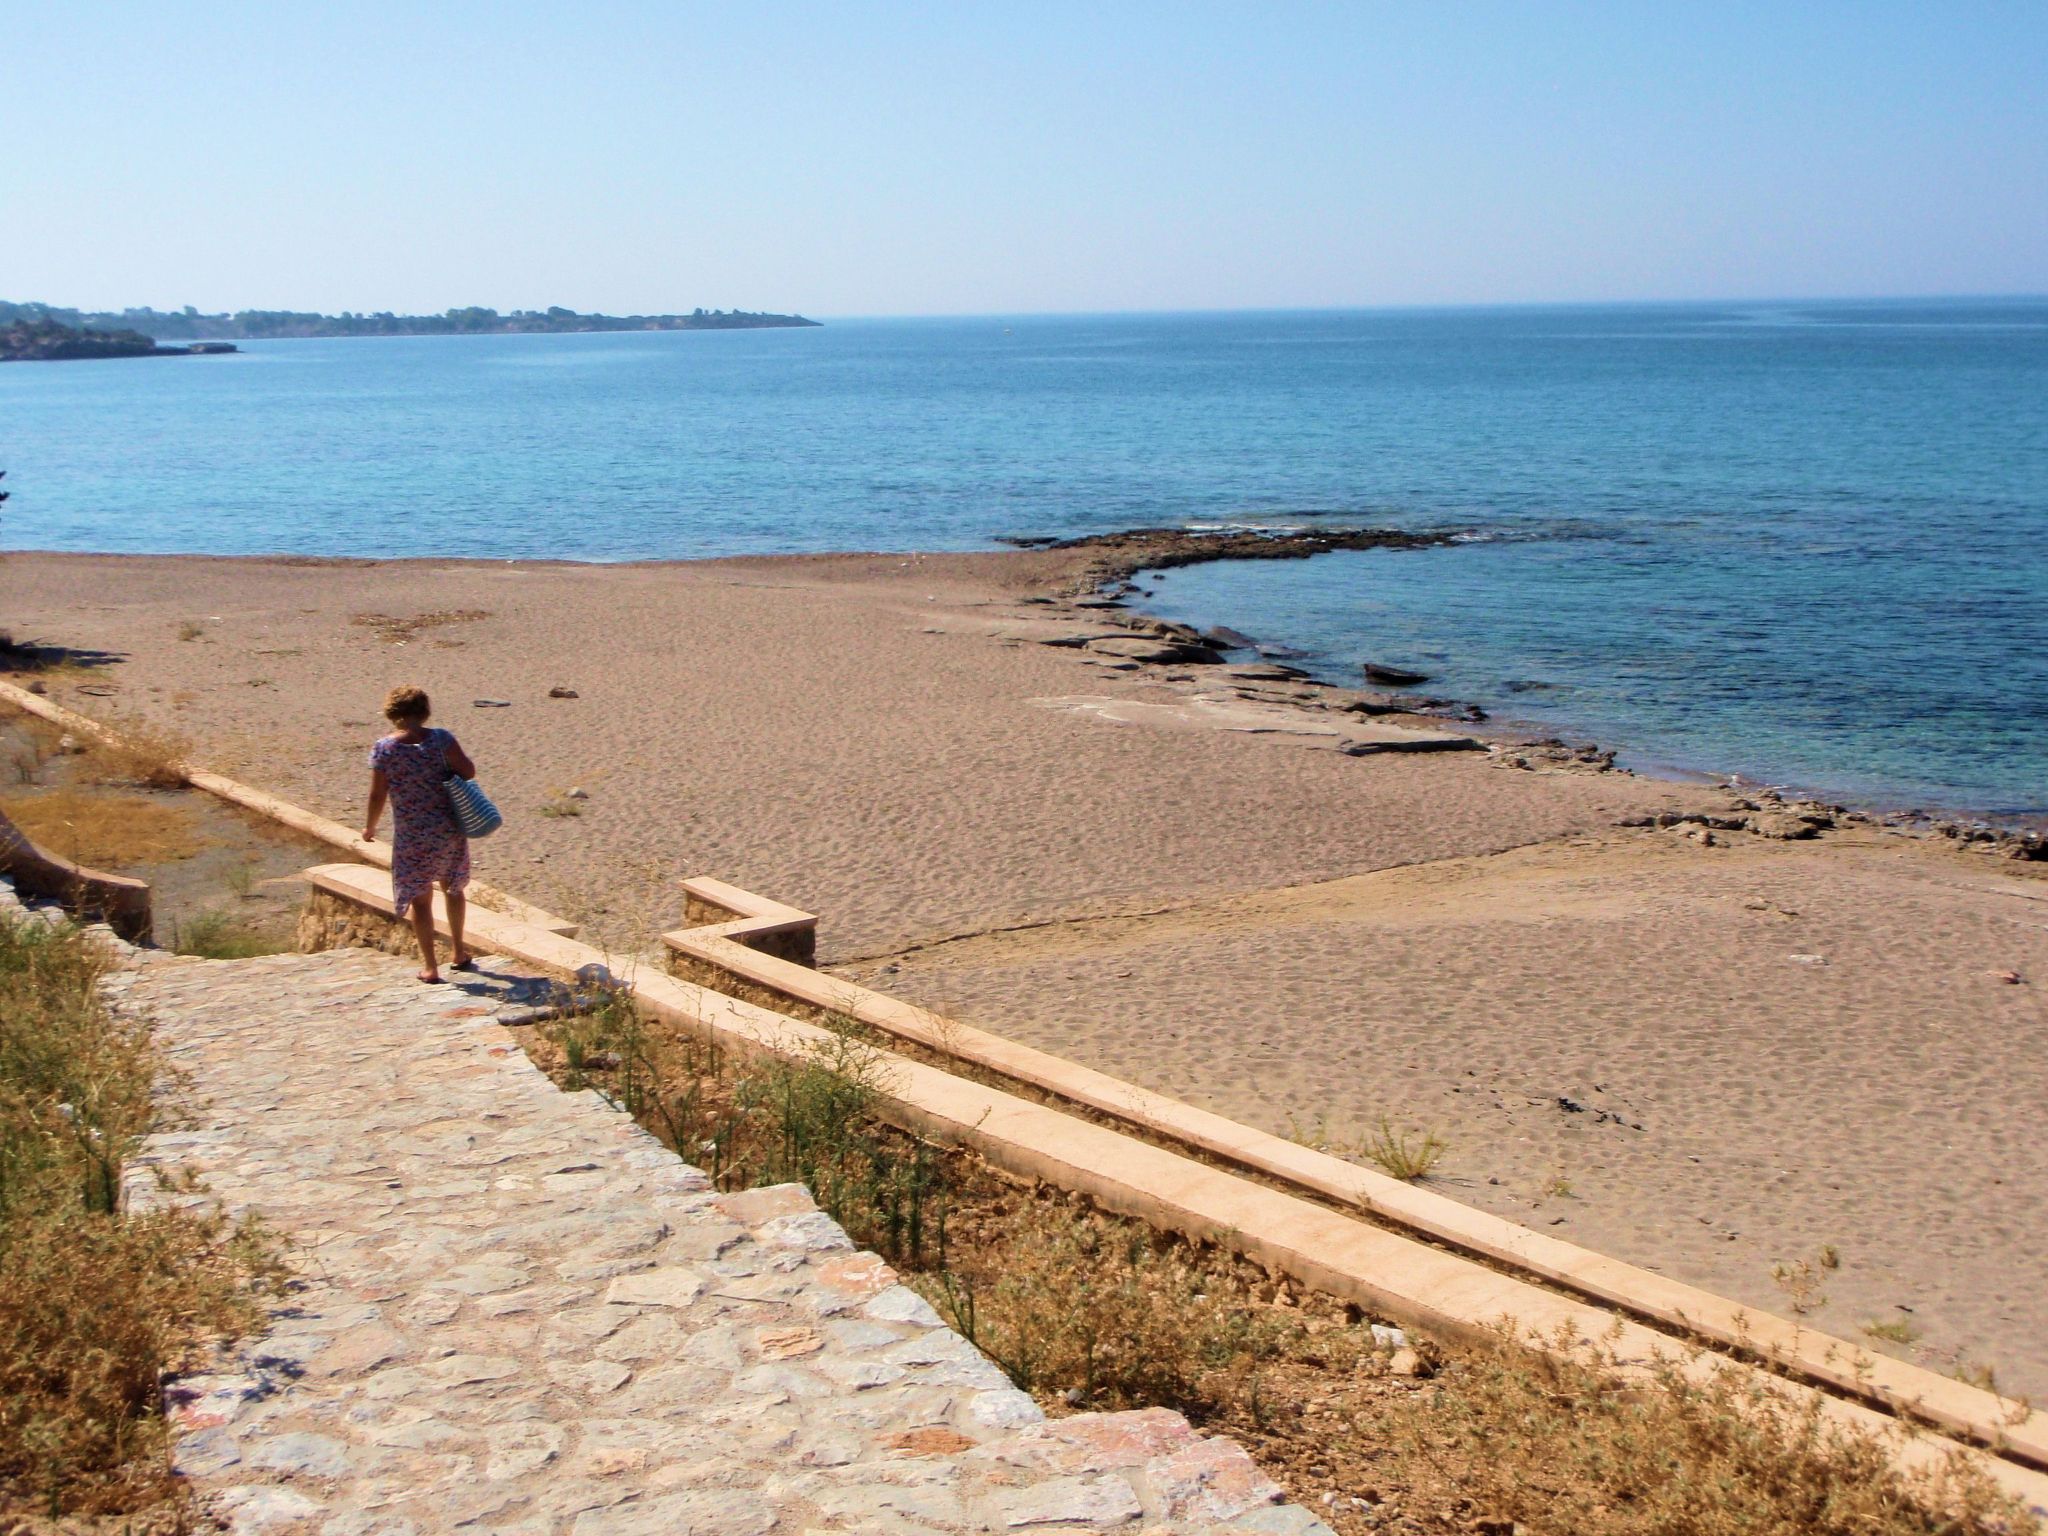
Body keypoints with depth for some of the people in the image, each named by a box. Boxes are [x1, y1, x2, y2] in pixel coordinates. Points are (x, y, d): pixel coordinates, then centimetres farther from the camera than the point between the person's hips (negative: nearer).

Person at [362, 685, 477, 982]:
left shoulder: (383, 749, -10)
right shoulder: (441, 739, -8)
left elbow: (377, 796, -7)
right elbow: (469, 771, -11)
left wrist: (369, 826, 10)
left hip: (410, 836, -2)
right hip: (449, 830, 2)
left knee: (420, 899, 8)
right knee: (453, 888, 23)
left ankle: (431, 968, 10)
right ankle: (460, 954, 32)